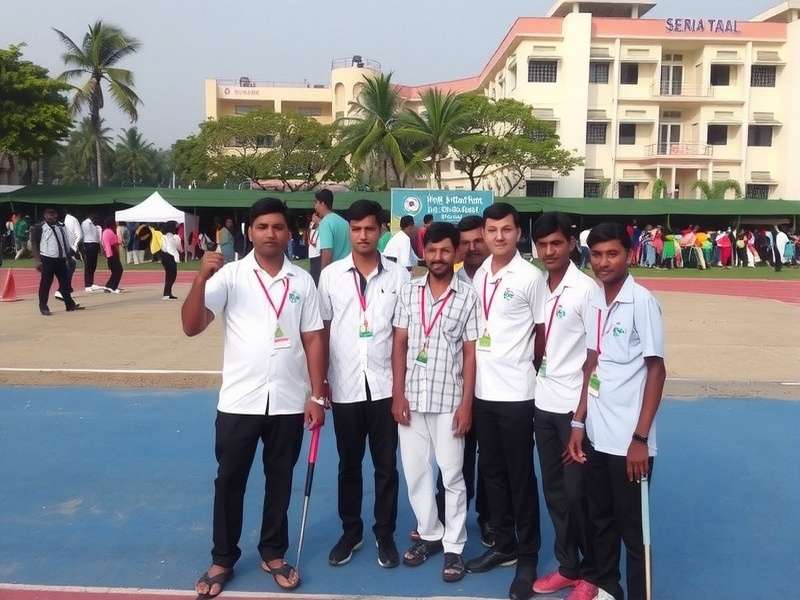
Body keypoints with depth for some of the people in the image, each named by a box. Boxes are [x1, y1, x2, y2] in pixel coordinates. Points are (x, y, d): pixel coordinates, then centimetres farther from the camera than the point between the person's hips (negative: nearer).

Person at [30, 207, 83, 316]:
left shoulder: (61, 227, 15)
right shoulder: (39, 228, -6)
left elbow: (66, 243, 21)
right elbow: (34, 245, -10)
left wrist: (70, 256, 17)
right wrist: (37, 260, -17)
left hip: (61, 259, 6)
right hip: (47, 260, -6)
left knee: (65, 283, 10)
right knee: (45, 284, -1)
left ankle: (70, 304, 17)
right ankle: (43, 307, 7)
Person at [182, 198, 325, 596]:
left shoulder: (303, 280, 2)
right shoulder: (229, 275, -4)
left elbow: (313, 339, 4)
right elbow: (191, 327, -12)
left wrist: (316, 396, 0)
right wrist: (201, 279, -26)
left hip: (290, 402, 2)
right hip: (239, 401, -1)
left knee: (280, 481, 14)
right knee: (229, 481, 10)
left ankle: (273, 553, 32)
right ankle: (223, 559, 28)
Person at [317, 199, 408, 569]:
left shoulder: (398, 276, -1)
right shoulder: (331, 275, 1)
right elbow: (321, 331, 5)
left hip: (385, 386, 0)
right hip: (345, 387, 1)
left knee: (386, 465, 10)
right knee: (349, 465, 14)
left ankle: (385, 535, 26)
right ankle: (351, 532, 31)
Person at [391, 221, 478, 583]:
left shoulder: (468, 296, -4)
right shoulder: (409, 291, 3)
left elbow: (470, 353, -3)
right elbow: (399, 345, 4)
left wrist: (466, 404, -7)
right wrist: (397, 394, -2)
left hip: (448, 400, -3)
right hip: (411, 398, 3)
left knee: (452, 475, 6)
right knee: (415, 471, 12)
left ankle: (454, 546, 20)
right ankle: (430, 535, 30)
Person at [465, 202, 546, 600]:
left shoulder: (530, 277, -9)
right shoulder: (477, 275, 6)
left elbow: (543, 331, -2)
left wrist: (527, 367, 6)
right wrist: (478, 369, 9)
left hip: (516, 392, -5)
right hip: (482, 389, 5)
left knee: (520, 475, 5)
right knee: (492, 471, 15)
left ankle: (528, 556, 20)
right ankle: (503, 545, 31)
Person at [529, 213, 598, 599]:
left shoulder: (586, 288, -11)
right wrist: (535, 373, 7)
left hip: (575, 405, -6)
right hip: (544, 402, 6)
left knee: (578, 492, 3)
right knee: (554, 489, 14)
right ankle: (568, 566, 29)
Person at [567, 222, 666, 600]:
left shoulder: (642, 302, -12)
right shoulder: (593, 301, 5)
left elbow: (656, 371, -11)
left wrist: (640, 438, -14)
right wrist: (579, 423, 7)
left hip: (628, 439, -6)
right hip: (596, 434, 6)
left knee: (632, 528, 8)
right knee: (599, 519, 19)